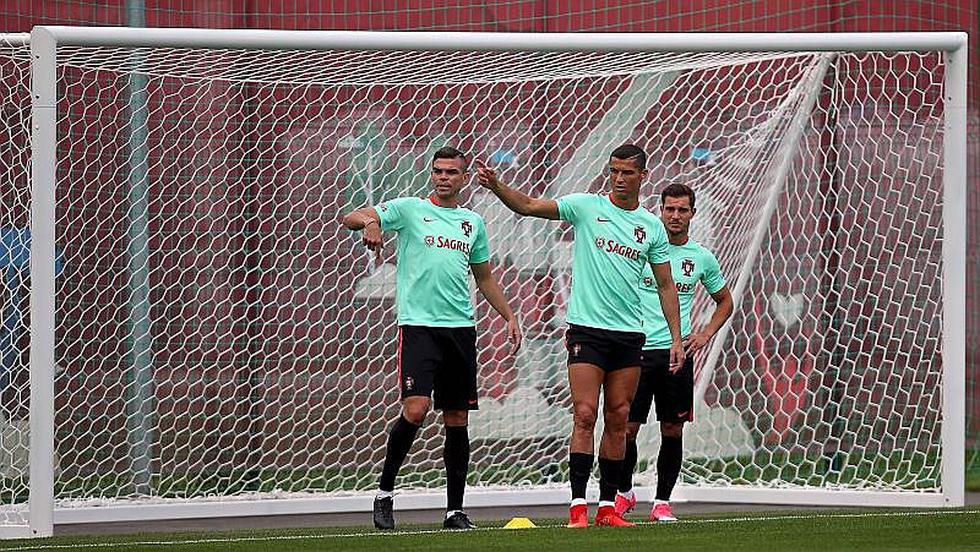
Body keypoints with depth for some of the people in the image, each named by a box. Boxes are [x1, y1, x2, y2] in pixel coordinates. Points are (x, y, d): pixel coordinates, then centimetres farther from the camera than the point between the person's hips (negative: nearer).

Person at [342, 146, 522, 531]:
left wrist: (509, 316, 18)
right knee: (415, 409, -18)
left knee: (457, 420, 5)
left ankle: (455, 510, 10)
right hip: (418, 324, -5)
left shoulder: (473, 222, 16)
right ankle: (385, 491, -2)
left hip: (460, 328, 5)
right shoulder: (410, 209, 2)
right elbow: (350, 218, -8)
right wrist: (368, 221, -30)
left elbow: (484, 277, 26)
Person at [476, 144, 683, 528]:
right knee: (585, 415, -10)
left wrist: (677, 338, 9)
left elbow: (665, 285, 14)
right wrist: (496, 186, -26)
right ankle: (578, 505, -11)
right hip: (587, 329, -3)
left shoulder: (652, 227, 9)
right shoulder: (586, 207, 0)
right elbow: (529, 206, -8)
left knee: (618, 419, 5)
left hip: (630, 333, 3)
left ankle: (607, 506, 10)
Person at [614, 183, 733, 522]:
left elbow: (724, 301, 22)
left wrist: (705, 334, 7)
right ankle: (624, 493, 18)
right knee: (627, 427, -2)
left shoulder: (702, 258, 7)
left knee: (673, 431, 2)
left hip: (678, 353, 2)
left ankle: (662, 502, 11)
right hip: (637, 350, -2)